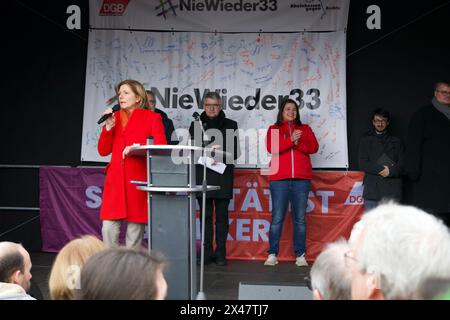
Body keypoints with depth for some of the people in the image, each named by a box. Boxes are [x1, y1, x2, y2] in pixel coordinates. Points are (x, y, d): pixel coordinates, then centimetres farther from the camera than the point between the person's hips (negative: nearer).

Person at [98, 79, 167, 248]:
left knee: (135, 229, -1)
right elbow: (103, 150, 12)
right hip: (115, 179, 3)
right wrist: (109, 127, -1)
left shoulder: (152, 118, 4)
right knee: (108, 228, -4)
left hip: (138, 179, -3)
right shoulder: (115, 117, 15)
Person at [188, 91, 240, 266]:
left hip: (223, 177, -1)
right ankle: (207, 252, 8)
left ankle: (220, 252, 5)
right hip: (202, 176, 1)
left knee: (221, 215, 0)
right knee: (205, 215, 2)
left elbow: (236, 152, 5)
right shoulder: (195, 125, 12)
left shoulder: (230, 125, 9)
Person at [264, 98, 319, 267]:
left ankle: (300, 255, 5)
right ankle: (272, 254, 1)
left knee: (300, 218, 1)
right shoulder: (273, 129, 13)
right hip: (279, 179, -1)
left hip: (301, 179, 1)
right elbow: (271, 148, -5)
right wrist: (291, 140, -14)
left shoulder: (305, 129, 18)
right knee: (277, 218, -4)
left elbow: (314, 147, 4)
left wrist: (298, 144, -12)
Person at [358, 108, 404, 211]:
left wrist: (390, 171, -14)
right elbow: (362, 163, 2)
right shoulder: (365, 140, 13)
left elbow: (402, 164, 5)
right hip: (372, 188, 0)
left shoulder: (396, 141, 15)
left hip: (392, 190, 0)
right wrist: (380, 169, -11)